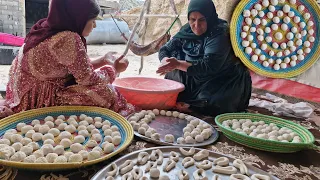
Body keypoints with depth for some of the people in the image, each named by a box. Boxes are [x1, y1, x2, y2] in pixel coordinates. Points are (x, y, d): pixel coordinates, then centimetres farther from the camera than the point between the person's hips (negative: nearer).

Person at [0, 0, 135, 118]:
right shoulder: (68, 38, -24)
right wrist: (113, 69, -1)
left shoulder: (46, 28, 3)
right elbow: (87, 78, -18)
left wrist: (102, 61, 14)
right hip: (42, 101, -9)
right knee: (105, 93, -12)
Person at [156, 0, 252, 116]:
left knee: (213, 104, -32)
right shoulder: (186, 31, -3)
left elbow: (209, 67, -31)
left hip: (223, 82, -6)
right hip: (197, 80, 6)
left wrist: (179, 64, -38)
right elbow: (165, 50, 0)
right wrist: (167, 63, -23)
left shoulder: (220, 35, -22)